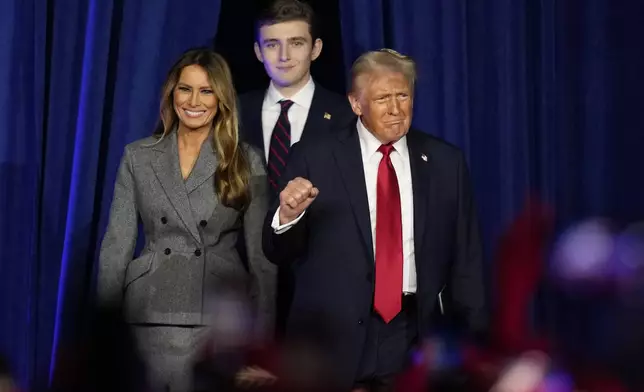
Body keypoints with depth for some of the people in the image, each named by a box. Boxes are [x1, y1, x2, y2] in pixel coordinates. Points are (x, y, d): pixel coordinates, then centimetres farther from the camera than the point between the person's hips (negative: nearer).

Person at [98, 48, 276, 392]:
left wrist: (265, 330, -2)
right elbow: (117, 242, 7)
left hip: (221, 319, -1)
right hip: (150, 315, 1)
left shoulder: (247, 162, 5)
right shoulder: (138, 157, 8)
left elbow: (262, 252, 4)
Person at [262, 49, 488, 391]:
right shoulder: (313, 158, -2)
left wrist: (475, 340, 5)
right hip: (333, 339, -2)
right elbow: (278, 253, -1)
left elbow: (464, 260, 8)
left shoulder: (445, 162, 5)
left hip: (417, 338, 2)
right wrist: (287, 215, -21)